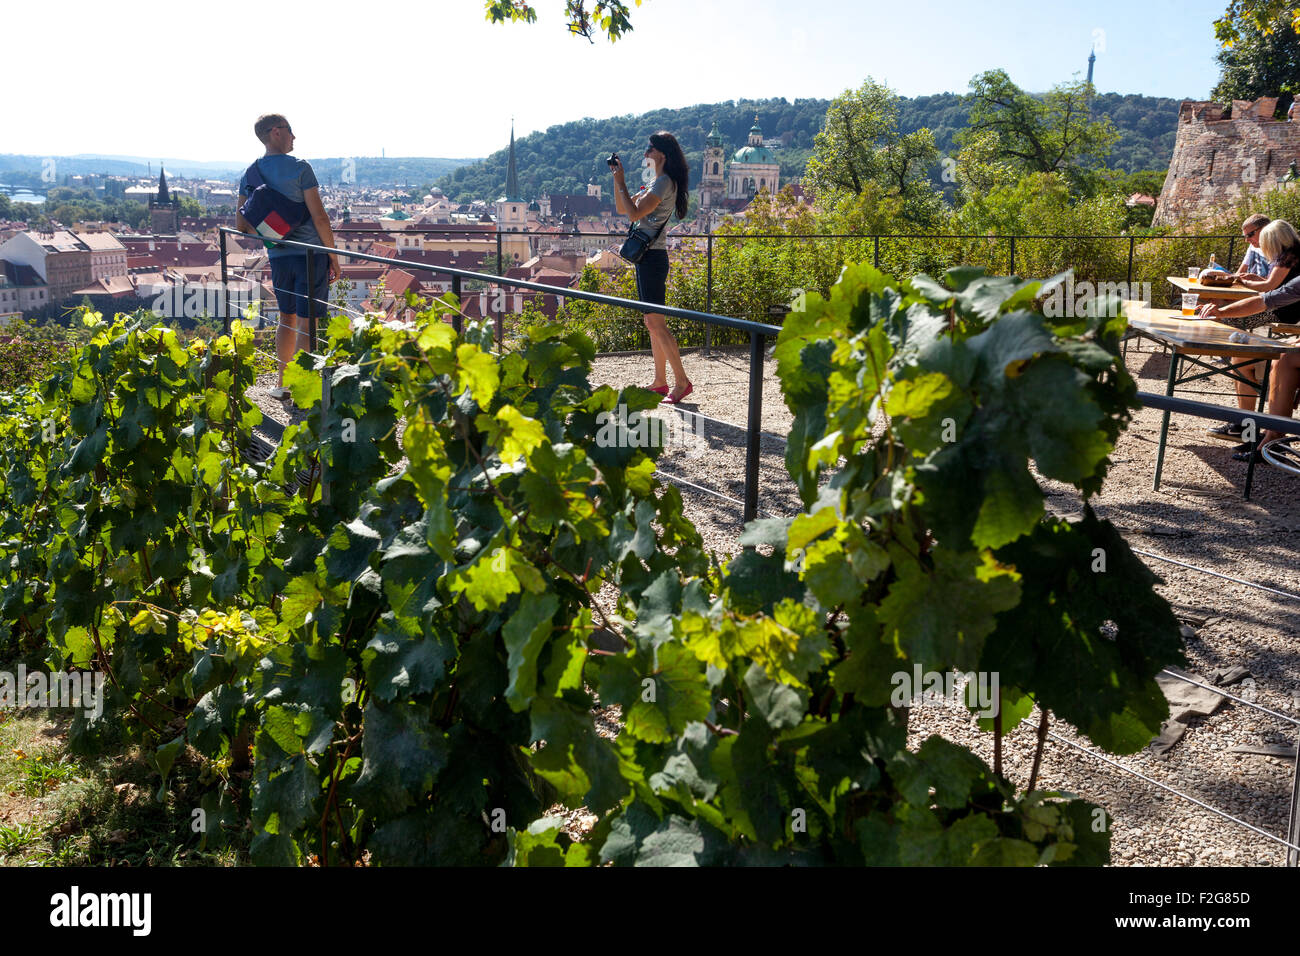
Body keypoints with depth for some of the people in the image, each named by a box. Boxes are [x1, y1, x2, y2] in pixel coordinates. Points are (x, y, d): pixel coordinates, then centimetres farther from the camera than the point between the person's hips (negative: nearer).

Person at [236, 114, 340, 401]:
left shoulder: (249, 175, 7)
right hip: (310, 255, -6)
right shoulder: (299, 167, -10)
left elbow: (241, 225, 8)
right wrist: (334, 256, -5)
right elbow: (319, 216, -13)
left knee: (287, 318, 19)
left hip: (278, 256, 6)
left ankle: (282, 384, 24)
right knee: (307, 323, -2)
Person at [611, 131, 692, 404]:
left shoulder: (664, 183, -14)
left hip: (652, 258, -10)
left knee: (656, 322, -9)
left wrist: (621, 182, -12)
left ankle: (681, 381, -5)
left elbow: (634, 213, -22)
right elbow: (623, 208, 21)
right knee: (652, 322, 11)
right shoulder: (654, 182, 17)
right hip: (647, 257, 10)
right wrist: (617, 179, 10)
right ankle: (660, 382, 17)